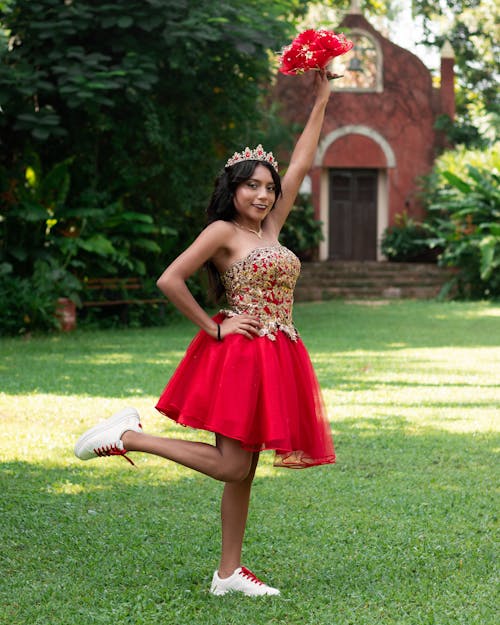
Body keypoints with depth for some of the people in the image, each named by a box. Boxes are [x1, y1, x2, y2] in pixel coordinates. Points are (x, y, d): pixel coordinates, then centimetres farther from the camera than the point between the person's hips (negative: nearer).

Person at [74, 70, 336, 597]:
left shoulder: (270, 229, 15)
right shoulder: (222, 231, -5)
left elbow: (301, 165, 18)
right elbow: (170, 280, -13)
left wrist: (320, 102, 17)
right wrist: (213, 327, -9)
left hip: (276, 358, 7)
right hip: (240, 354, -7)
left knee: (242, 471, 7)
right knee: (231, 466, -12)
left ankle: (228, 573, 11)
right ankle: (127, 435, -4)